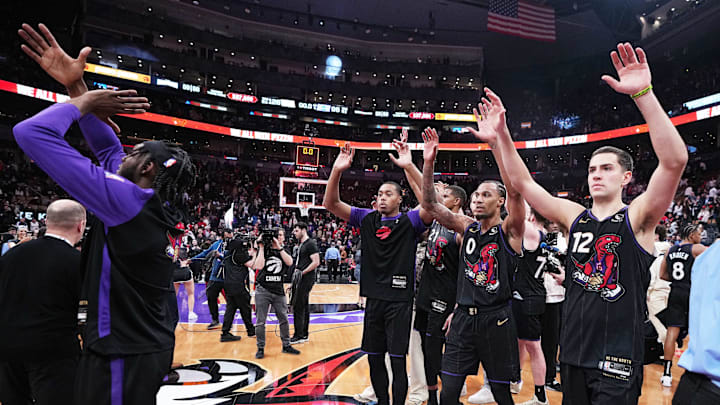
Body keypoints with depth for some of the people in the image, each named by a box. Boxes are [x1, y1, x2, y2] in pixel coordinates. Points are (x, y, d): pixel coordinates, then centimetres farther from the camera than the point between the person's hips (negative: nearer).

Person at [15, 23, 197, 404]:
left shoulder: (127, 199, -20)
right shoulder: (159, 205, 4)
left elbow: (32, 133, -21)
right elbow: (108, 148, 17)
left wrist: (85, 101, -5)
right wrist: (76, 85, 14)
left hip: (122, 356, -8)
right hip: (147, 346, 9)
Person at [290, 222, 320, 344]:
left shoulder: (310, 243, -13)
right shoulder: (301, 244, 17)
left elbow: (316, 262, -20)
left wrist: (302, 272, -20)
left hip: (306, 278, -10)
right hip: (301, 279, 10)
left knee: (298, 307, -8)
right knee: (304, 307, 12)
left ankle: (298, 336, -2)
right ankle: (304, 334, 19)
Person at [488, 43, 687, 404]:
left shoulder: (637, 217, -7)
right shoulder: (574, 217, 5)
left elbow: (675, 160, -23)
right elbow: (522, 182, 5)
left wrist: (642, 93, -29)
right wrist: (501, 133, -4)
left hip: (618, 357, -4)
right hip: (573, 352, 5)